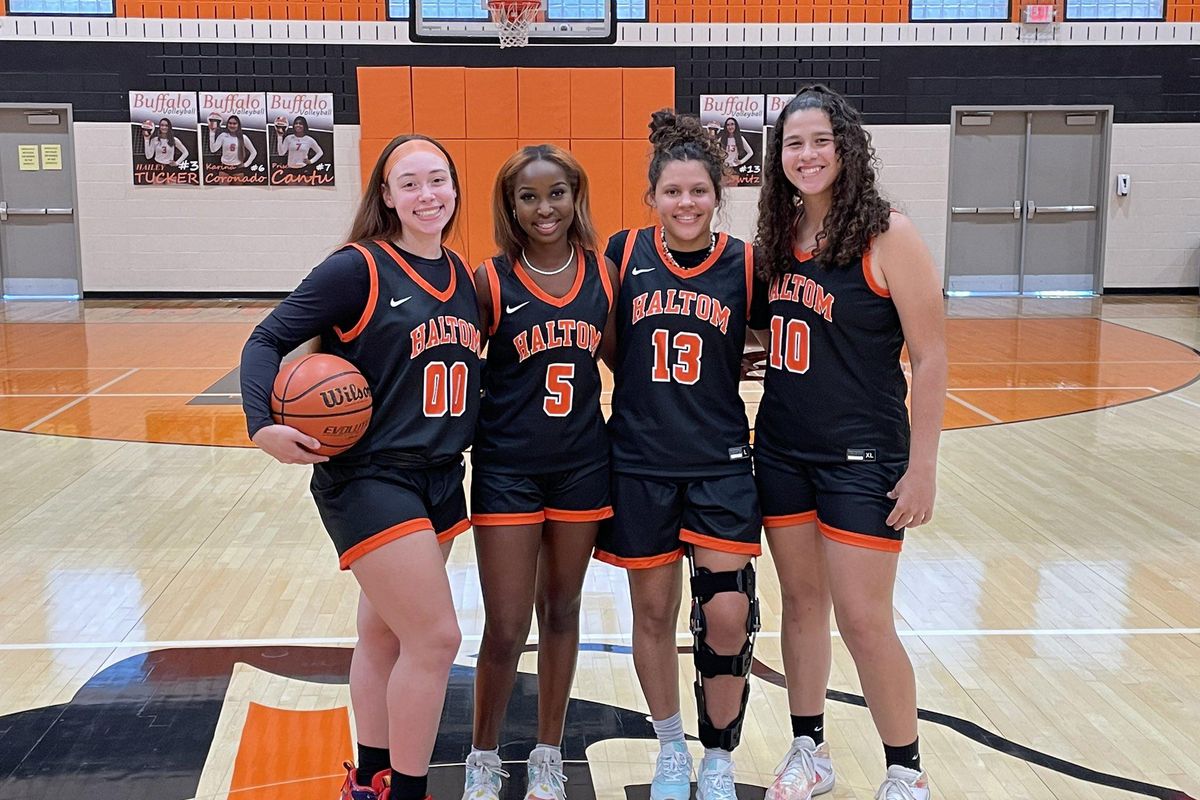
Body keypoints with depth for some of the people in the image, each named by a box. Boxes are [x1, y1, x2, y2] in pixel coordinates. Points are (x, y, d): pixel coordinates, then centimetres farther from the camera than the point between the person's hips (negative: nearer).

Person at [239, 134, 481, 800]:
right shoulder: (358, 268, -11)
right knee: (436, 638, -8)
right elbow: (268, 340, -11)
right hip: (369, 478, -7)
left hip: (440, 477, 7)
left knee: (385, 634, 17)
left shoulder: (462, 276, 8)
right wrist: (264, 425, -25)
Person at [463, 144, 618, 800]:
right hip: (506, 470, -3)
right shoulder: (491, 281, -9)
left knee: (561, 612, 15)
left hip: (582, 466, 3)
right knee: (505, 631, 0)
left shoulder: (603, 275, 0)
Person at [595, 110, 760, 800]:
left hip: (721, 462, 0)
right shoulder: (624, 254, -2)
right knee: (653, 612, 11)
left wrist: (731, 371, -6)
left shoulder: (743, 263, -3)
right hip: (640, 463, 1)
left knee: (727, 617, -4)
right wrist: (643, 388, -1)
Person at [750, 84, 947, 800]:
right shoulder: (778, 238, 5)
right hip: (782, 449, 6)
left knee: (864, 621, -1)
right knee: (802, 603, 15)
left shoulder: (887, 235, -12)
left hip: (862, 455, -6)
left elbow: (931, 356, -13)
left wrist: (923, 466, -15)